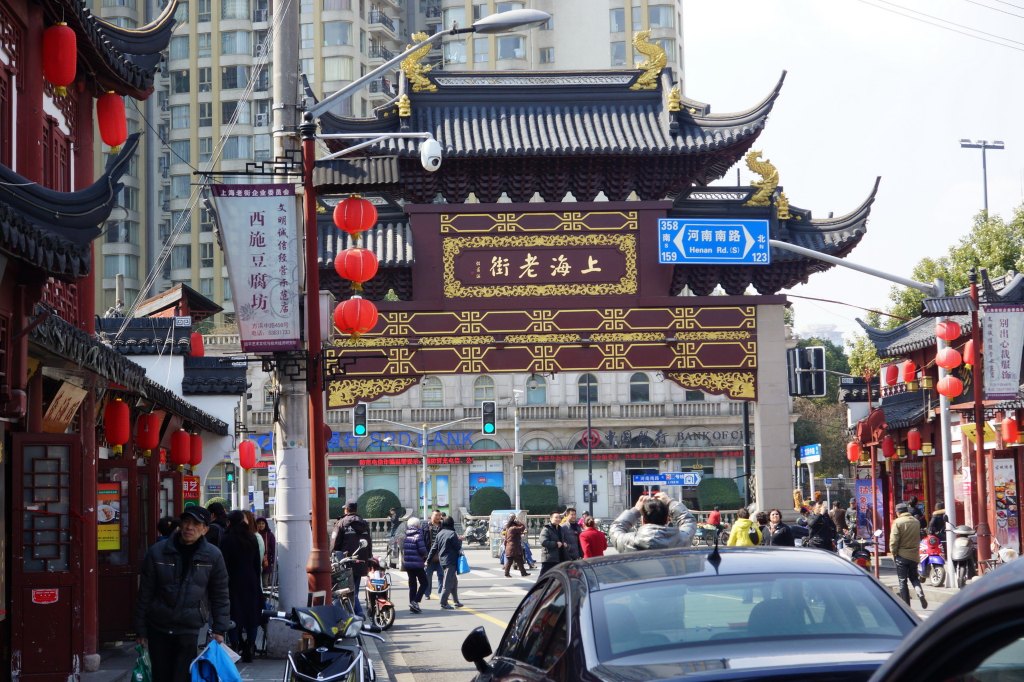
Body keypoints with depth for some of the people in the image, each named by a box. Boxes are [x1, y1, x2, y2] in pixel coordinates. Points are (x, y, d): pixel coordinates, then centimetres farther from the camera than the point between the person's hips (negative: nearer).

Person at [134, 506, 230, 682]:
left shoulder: (213, 556, -2)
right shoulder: (157, 552, -2)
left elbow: (220, 596, 6)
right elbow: (144, 594, 3)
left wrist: (219, 629, 1)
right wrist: (140, 630, 4)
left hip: (191, 632, -1)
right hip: (158, 630, 2)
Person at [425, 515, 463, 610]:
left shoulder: (439, 534, 9)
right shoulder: (452, 534, -12)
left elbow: (434, 548, 11)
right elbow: (458, 547, -8)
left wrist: (428, 559, 17)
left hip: (442, 560, 8)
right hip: (451, 561, -8)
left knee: (454, 581, 17)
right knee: (448, 582, -5)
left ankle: (456, 601, 22)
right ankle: (444, 602, -7)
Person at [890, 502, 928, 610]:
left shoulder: (898, 522, -12)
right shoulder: (916, 522, 4)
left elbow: (894, 540, -14)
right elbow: (918, 538, 13)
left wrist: (893, 553, -3)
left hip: (902, 556, -4)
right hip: (914, 555, 4)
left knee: (902, 581, 4)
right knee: (914, 577, 18)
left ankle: (906, 605, 4)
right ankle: (920, 593, -9)